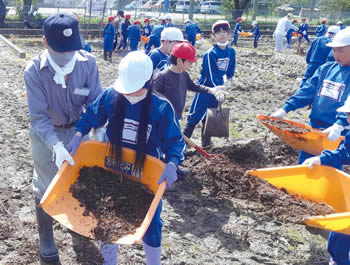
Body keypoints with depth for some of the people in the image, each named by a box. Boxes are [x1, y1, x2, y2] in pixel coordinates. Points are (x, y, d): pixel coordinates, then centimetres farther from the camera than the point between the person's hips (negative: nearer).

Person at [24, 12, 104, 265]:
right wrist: (56, 145, -41)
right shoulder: (34, 70, -27)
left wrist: (98, 131, -29)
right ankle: (46, 237, 30)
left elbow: (95, 101, -14)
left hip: (77, 129, 3)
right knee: (46, 186, 9)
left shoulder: (88, 62, -21)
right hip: (46, 134, -3)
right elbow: (39, 116, -27)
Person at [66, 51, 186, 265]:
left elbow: (174, 141, -14)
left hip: (147, 175, -2)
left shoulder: (161, 107, -21)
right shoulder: (110, 96, -13)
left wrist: (172, 164, -30)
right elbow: (91, 117, 3)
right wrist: (78, 135, -12)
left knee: (150, 223, 13)